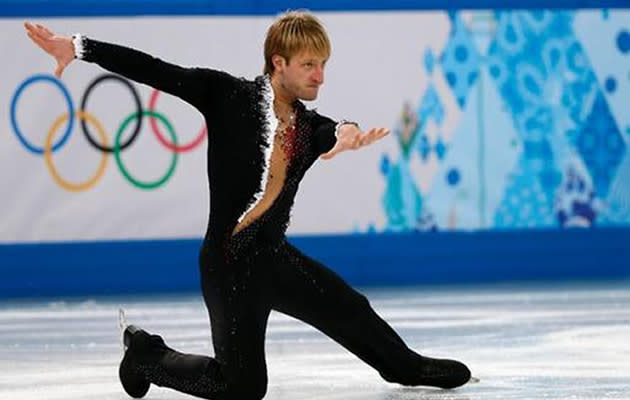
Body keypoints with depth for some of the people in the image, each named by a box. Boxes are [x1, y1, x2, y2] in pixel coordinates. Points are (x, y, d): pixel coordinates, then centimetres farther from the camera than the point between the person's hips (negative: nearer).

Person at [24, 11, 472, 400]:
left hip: (276, 257, 6)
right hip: (229, 262, -6)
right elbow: (154, 71, -14)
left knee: (352, 311, 19)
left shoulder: (311, 126, 5)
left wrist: (347, 133, -43)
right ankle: (147, 353, 15)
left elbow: (332, 134, -18)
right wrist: (77, 47, -21)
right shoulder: (228, 94, -9)